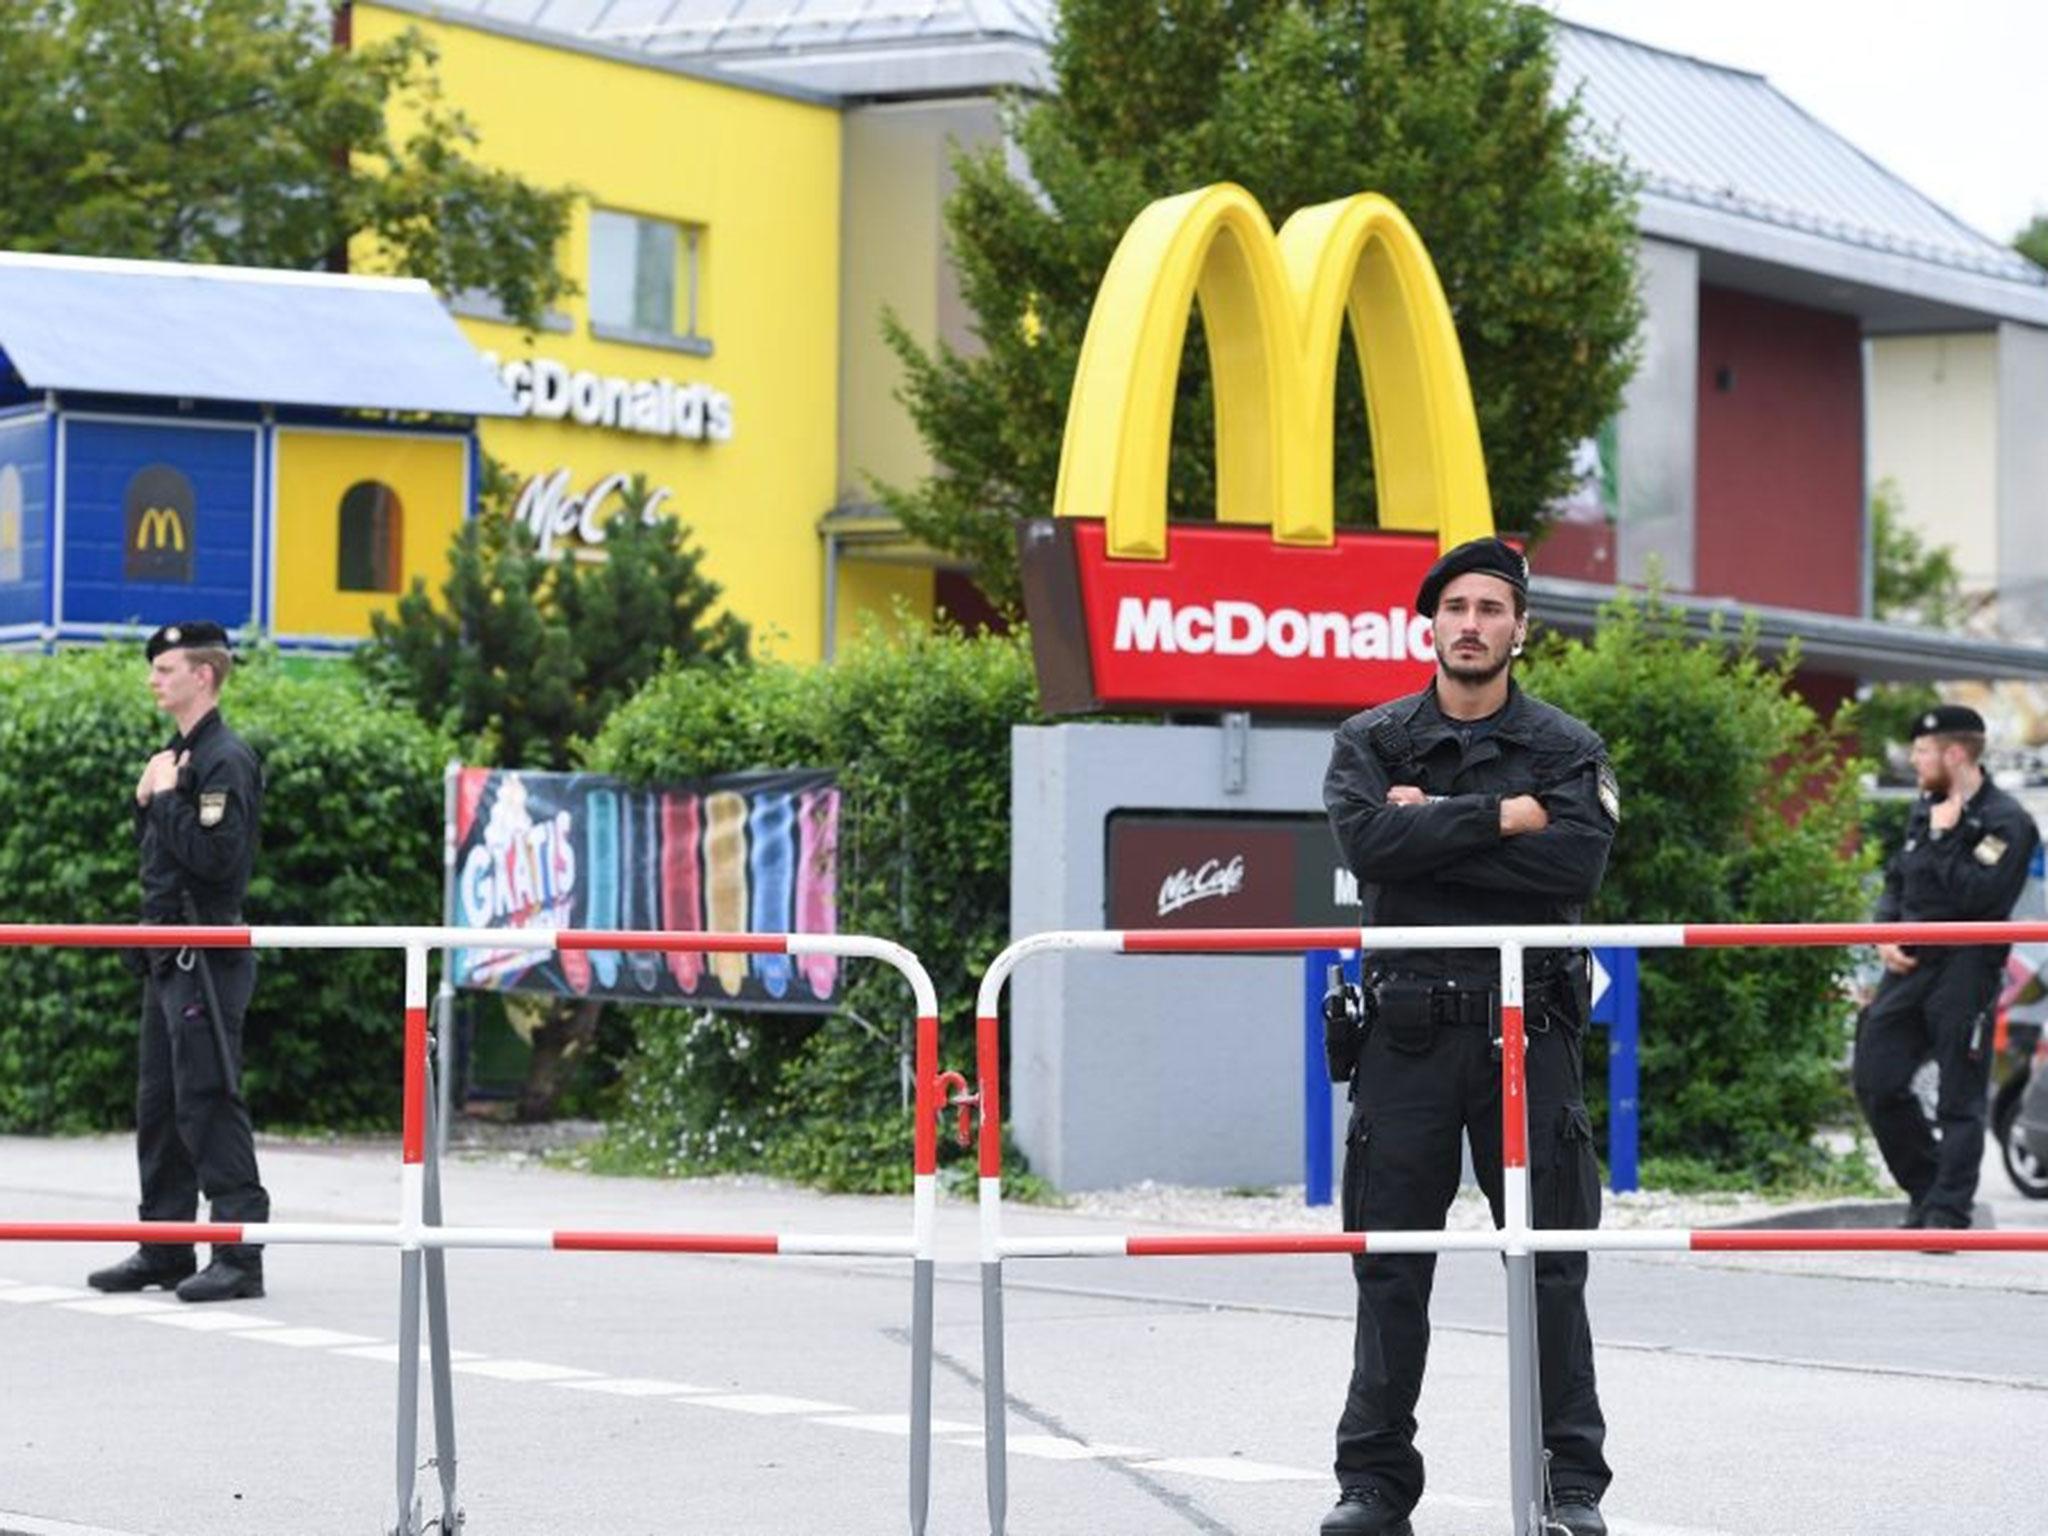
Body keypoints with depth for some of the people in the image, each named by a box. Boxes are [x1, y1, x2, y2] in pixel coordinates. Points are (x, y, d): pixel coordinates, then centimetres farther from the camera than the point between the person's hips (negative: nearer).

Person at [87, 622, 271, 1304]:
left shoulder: (226, 758, -13)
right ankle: (165, 1248, 19)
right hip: (168, 957, 10)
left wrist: (166, 796, -15)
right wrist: (147, 801, 6)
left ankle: (240, 1255, -7)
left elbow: (215, 855, -23)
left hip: (208, 958, -10)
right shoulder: (178, 752, 17)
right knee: (158, 1102, 12)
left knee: (208, 1101, -10)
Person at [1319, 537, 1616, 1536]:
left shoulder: (1564, 747, 6)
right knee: (1389, 1264, 3)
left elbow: (1577, 862, -12)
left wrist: (1433, 828, -11)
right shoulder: (1371, 741, 9)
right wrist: (1501, 817, -13)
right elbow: (1365, 841, -12)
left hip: (1527, 1030, -1)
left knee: (1549, 1263, -1)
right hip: (1406, 1030, 1)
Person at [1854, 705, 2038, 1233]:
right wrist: (1885, 934, 6)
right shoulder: (1928, 808, 15)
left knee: (1959, 1100, -4)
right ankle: (1927, 1192, 20)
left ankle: (1948, 1213, 0)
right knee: (1877, 1082, 7)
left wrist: (1945, 838, -14)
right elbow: (1896, 879, 22)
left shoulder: (2006, 822, -9)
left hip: (1965, 972, -8)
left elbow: (1979, 897, -20)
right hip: (1909, 966, 8)